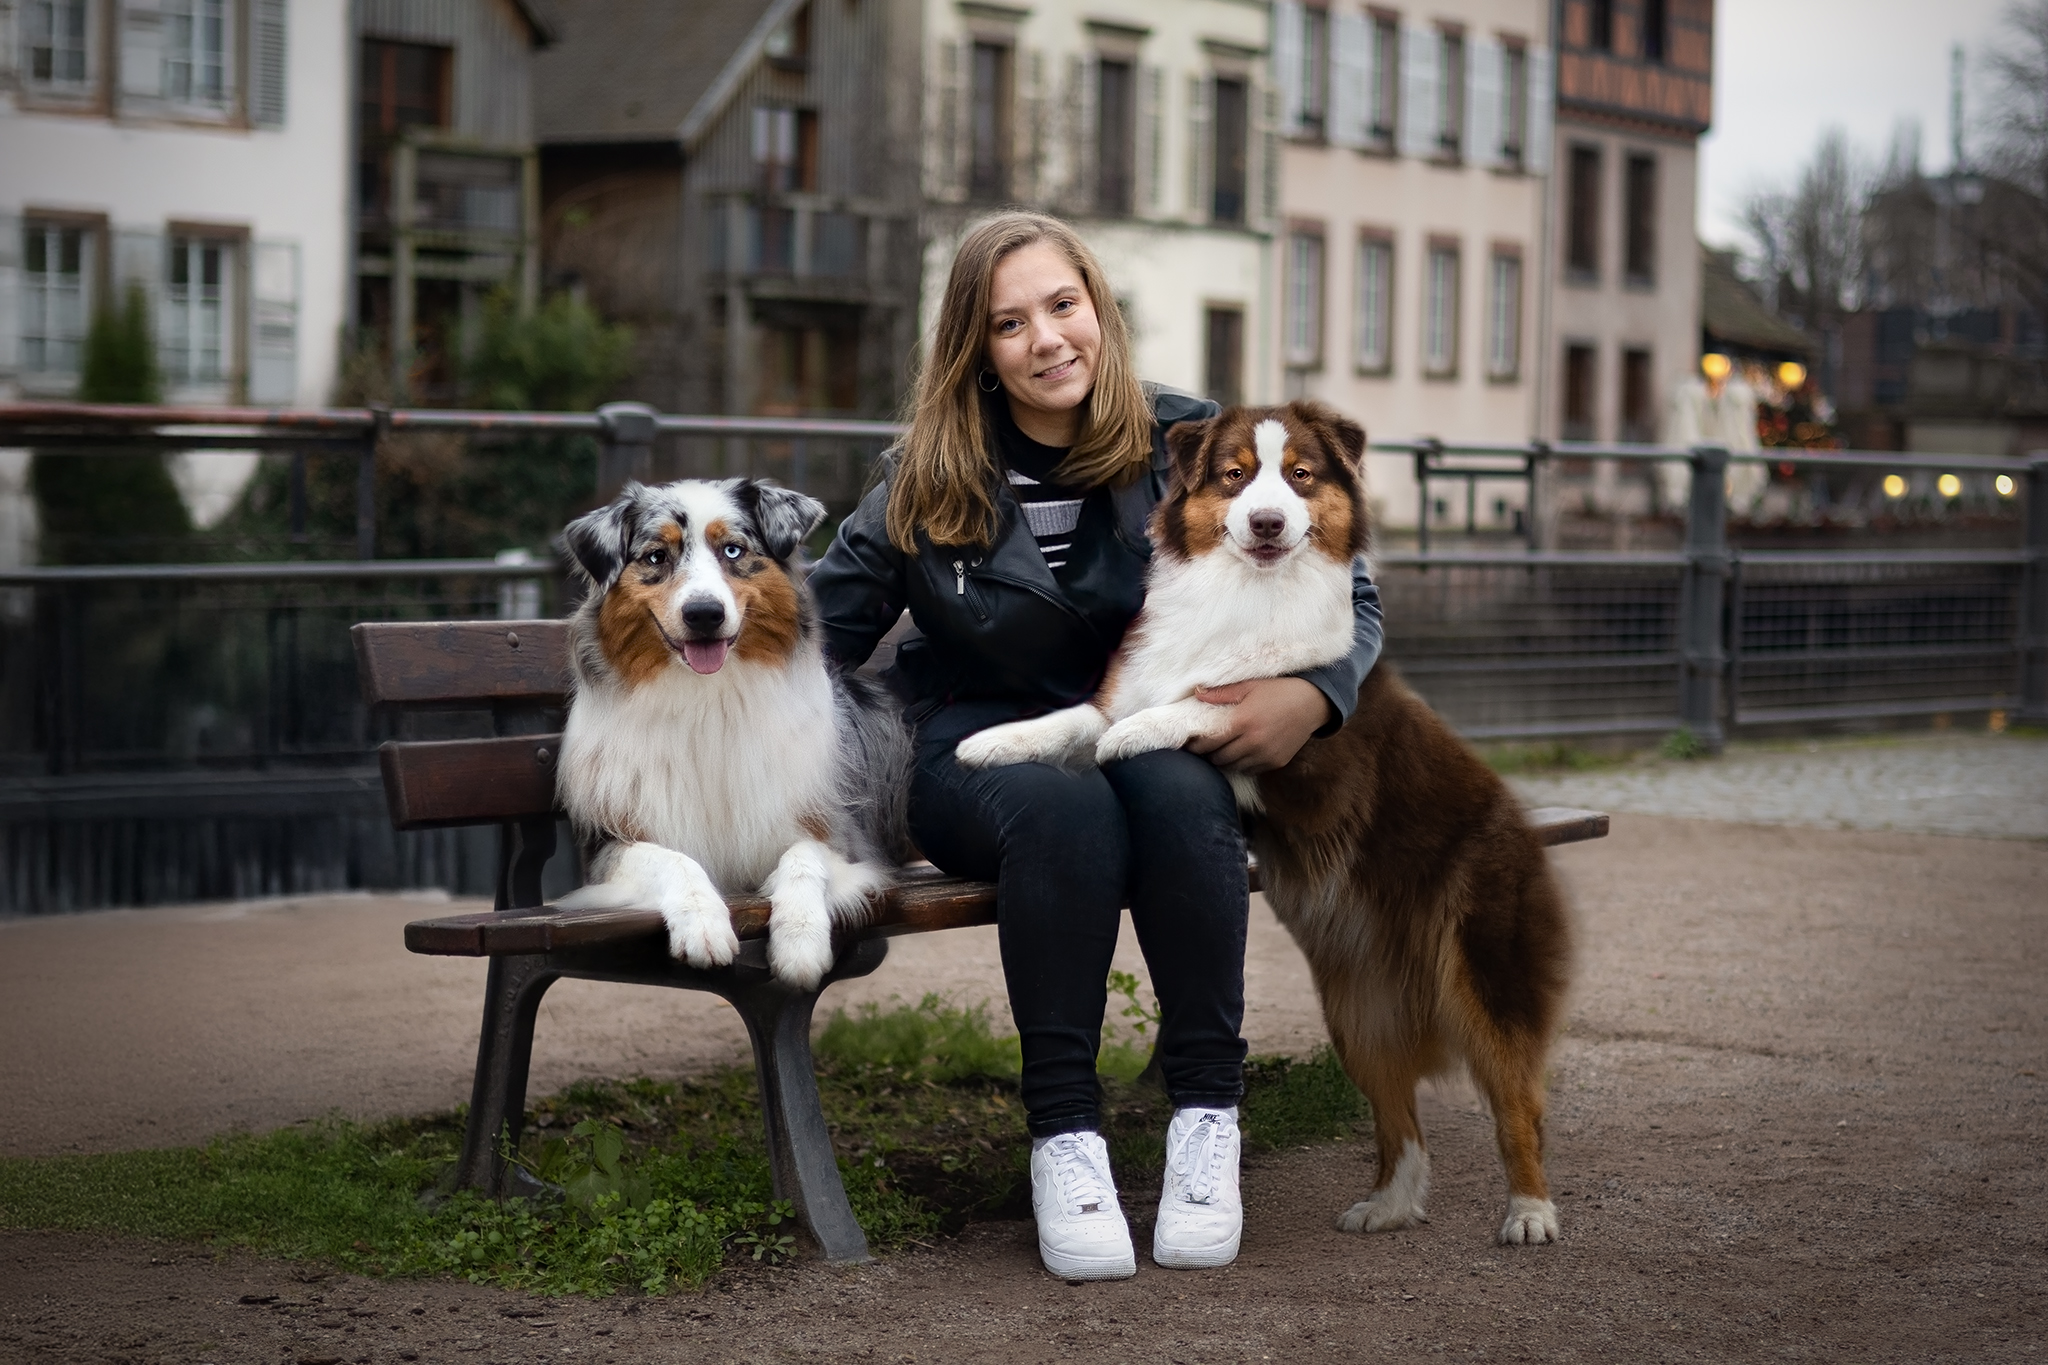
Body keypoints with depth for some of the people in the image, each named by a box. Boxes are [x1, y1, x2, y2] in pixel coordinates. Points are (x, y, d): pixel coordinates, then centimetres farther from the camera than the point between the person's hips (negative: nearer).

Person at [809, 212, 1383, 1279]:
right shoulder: (928, 481, 1)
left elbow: (1347, 596, 5)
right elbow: (823, 629, 10)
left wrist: (1312, 696, -14)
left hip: (1151, 737, 1)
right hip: (981, 745, -1)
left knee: (1177, 795, -37)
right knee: (1067, 808, -37)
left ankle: (1206, 1112, -24)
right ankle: (1063, 1134, -29)